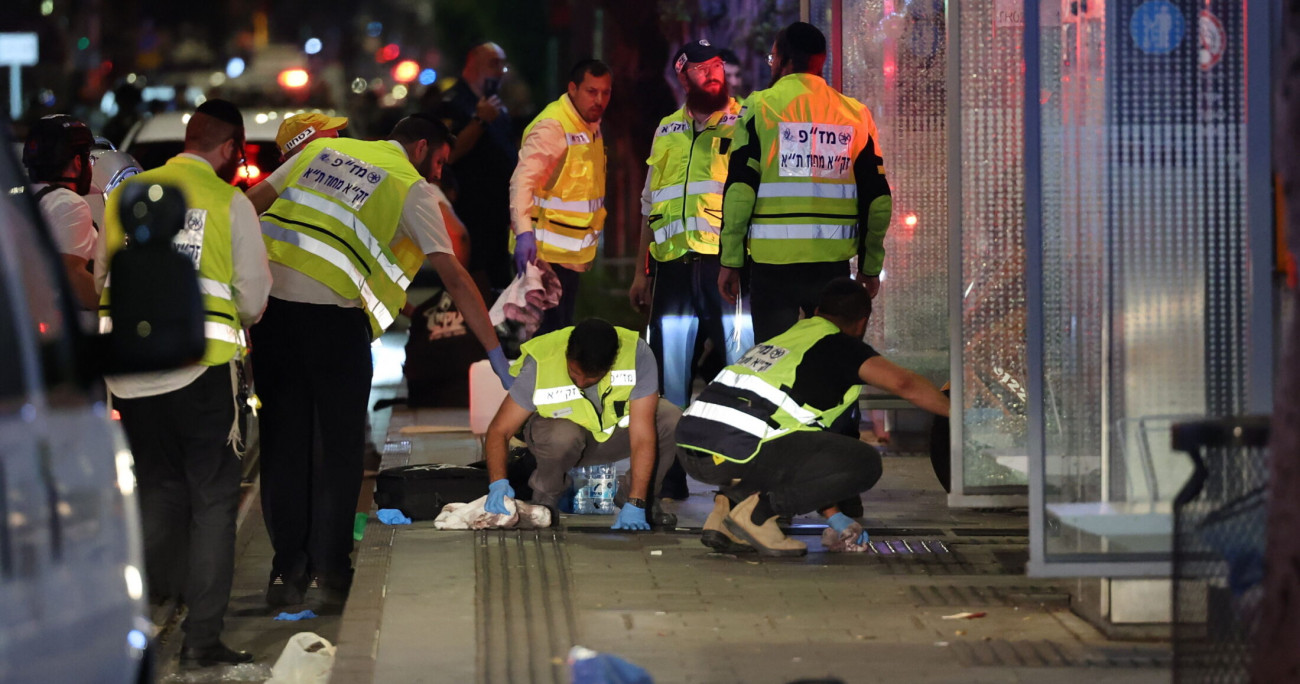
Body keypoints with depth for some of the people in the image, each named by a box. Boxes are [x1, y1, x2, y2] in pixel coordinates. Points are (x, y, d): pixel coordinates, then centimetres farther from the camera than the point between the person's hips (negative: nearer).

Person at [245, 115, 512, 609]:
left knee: (283, 444, 11)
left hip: (271, 304, 4)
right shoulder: (413, 188, 6)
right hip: (334, 317, -4)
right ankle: (332, 572, 9)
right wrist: (495, 352, 0)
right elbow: (453, 276, 0)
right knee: (341, 448, 9)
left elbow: (250, 203, 17)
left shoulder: (323, 151, 21)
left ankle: (288, 569, 14)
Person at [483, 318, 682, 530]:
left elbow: (643, 435, -33)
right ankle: (543, 500, -6)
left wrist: (635, 506, -40)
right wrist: (498, 484, -43)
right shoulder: (540, 366, -31)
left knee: (674, 421, -28)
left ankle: (646, 500, -2)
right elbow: (499, 430, -25)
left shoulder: (638, 355, -31)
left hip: (620, 425, 2)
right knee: (562, 437, -39)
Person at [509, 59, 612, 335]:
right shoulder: (551, 126, -17)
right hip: (544, 251, -10)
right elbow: (523, 180, -27)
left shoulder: (590, 124, 12)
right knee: (545, 333, -11)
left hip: (572, 255, 10)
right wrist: (524, 232, -38)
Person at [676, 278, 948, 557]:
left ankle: (730, 501, 12)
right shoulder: (840, 346, 10)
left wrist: (833, 515, 39)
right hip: (739, 449, -8)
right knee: (865, 463, -2)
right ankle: (759, 510, -6)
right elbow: (902, 383, -7)